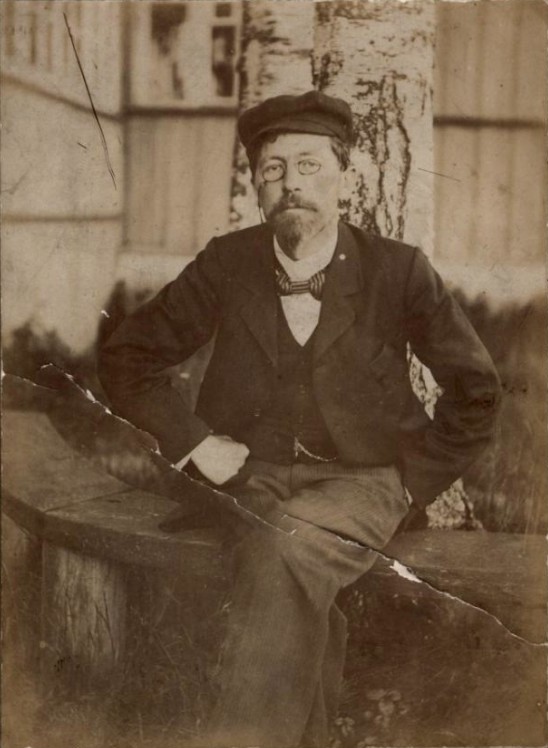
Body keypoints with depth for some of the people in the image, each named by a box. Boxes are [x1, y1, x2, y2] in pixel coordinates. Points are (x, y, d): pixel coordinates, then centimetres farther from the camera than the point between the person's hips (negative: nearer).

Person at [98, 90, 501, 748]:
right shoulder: (227, 264, -1)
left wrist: (414, 482, 0)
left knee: (282, 553, -30)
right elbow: (126, 358, 7)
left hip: (362, 481, -2)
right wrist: (194, 441, -4)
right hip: (254, 478, 3)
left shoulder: (399, 270, -5)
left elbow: (475, 387, 6)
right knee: (299, 601, -20)